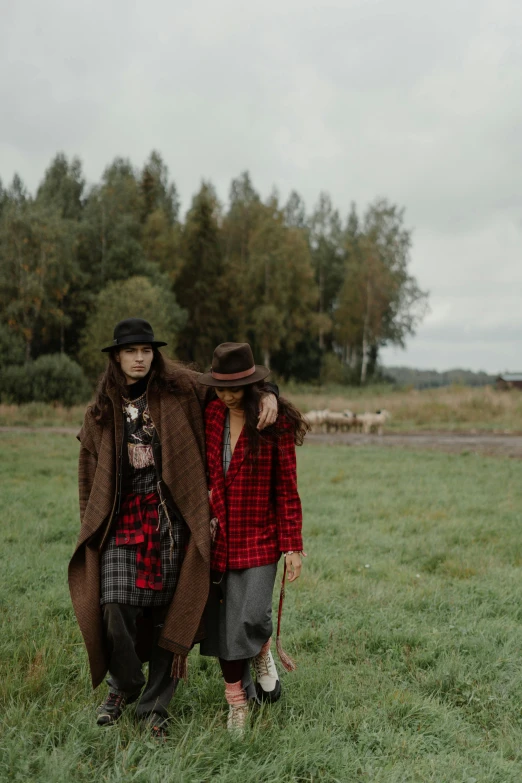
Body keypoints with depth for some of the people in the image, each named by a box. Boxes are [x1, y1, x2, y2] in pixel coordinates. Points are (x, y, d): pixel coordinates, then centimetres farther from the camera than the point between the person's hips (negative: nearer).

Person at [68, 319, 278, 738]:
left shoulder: (180, 389, 2)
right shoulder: (101, 410, 9)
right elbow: (89, 475, 16)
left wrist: (268, 393, -10)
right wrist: (91, 526, 14)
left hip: (168, 517, -1)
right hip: (121, 518, 1)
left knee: (166, 613, 2)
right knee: (116, 607, -9)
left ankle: (155, 706, 20)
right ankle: (124, 685, 21)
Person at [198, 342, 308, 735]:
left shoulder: (276, 422, -6)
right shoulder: (210, 416, 3)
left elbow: (287, 488, -4)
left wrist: (292, 545, -6)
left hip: (259, 536, -3)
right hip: (218, 536, 3)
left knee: (251, 619, -15)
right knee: (222, 625, 7)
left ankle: (264, 654, 21)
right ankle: (237, 704, 26)